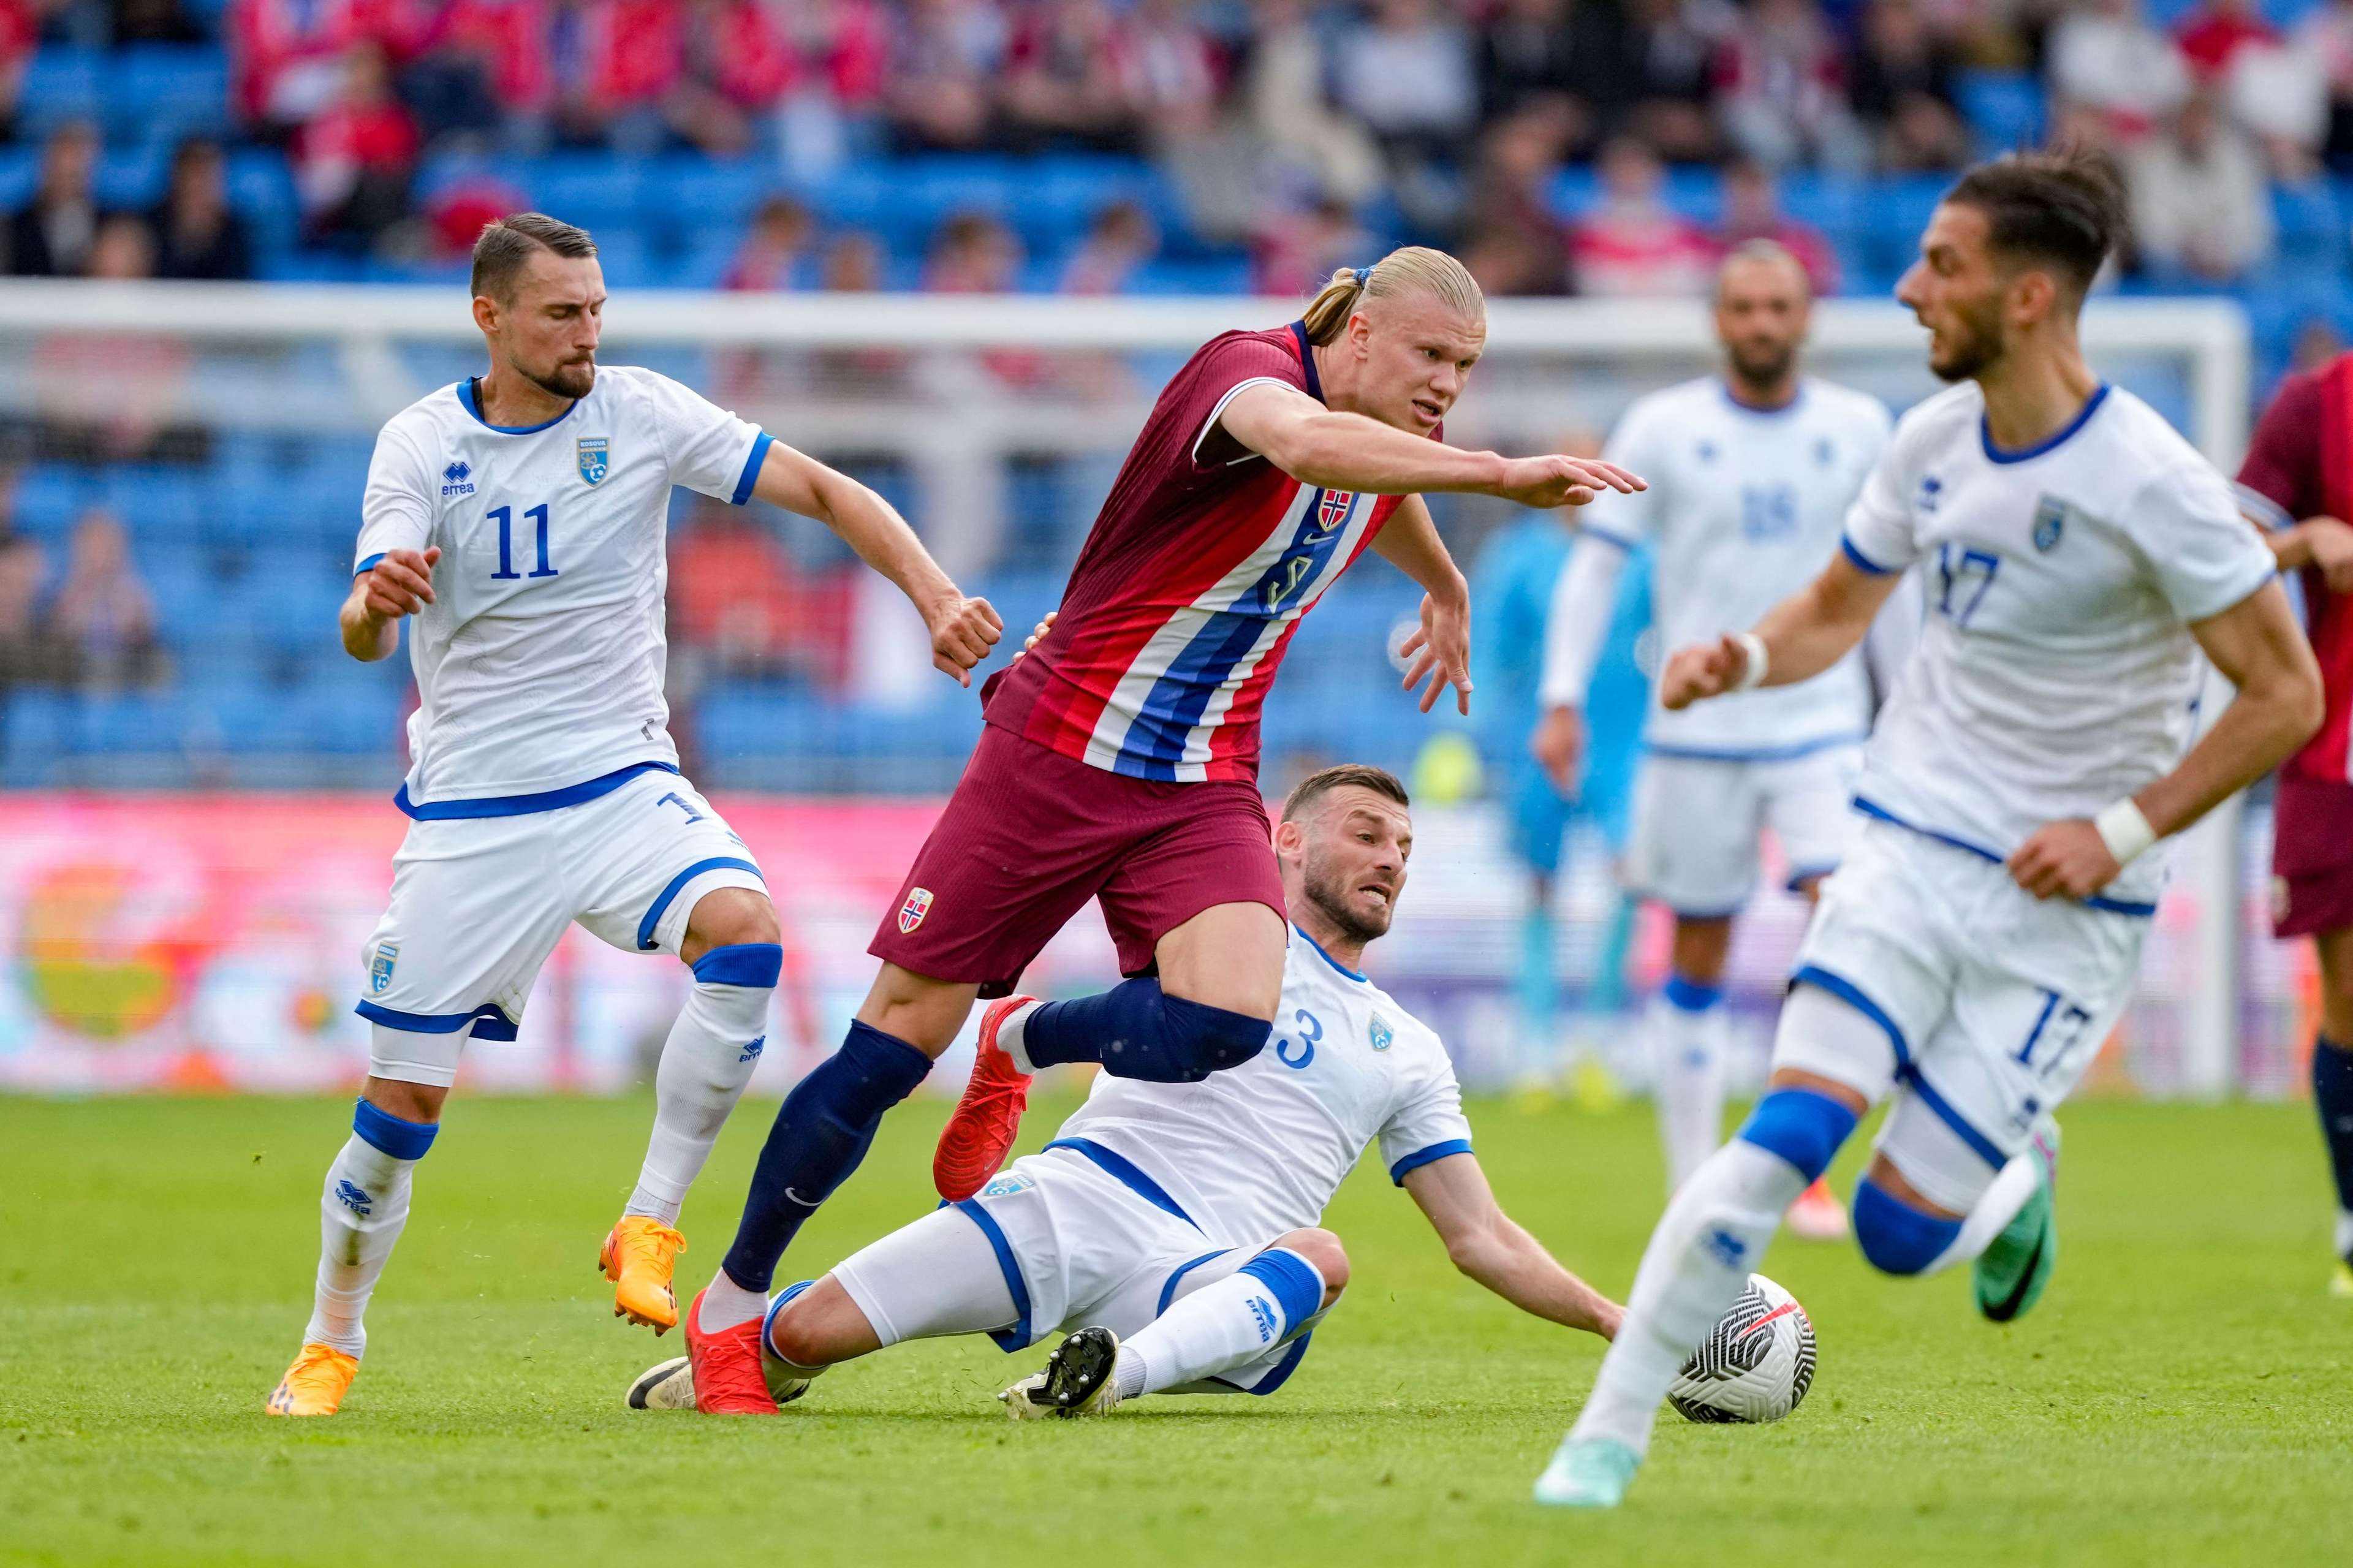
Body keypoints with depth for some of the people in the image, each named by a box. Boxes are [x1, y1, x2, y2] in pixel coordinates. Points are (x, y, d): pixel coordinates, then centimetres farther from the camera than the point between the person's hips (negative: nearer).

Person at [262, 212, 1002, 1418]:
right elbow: (363, 633, -16)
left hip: (624, 783, 1)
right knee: (402, 1100, -2)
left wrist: (938, 599, -16)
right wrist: (375, 603, -40)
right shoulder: (421, 445, -4)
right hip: (471, 812, -1)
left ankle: (648, 1229, -18)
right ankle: (331, 1344, 21)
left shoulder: (640, 413, -2)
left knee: (743, 927, -30)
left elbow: (823, 492, -2)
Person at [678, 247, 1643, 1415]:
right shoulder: (1248, 371, -20)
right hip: (1057, 752, -6)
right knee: (898, 1039, -2)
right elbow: (1308, 444, -45)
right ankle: (731, 1305, 17)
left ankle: (1022, 1044, 12)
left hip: (1203, 788, 6)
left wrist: (1446, 590, 45)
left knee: (1227, 1020, -22)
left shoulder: (1389, 448, 4)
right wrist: (1502, 474, -50)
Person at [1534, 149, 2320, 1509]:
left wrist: (2123, 831, -15)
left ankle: (2021, 1176, 30)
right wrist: (1744, 658, -3)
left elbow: (2286, 696, -11)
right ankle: (1610, 1434, -11)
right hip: (1915, 848, 4)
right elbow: (1836, 608, 19)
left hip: (2068, 908, -4)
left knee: (1901, 1233, -6)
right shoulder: (1934, 443, 1)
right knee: (1791, 1132, -18)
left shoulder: (2150, 484, -17)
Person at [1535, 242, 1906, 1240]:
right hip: (1698, 734, -1)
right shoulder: (1662, 430, -1)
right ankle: (1693, 1185, 14)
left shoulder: (1859, 430, 5)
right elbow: (1595, 562, 1)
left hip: (1825, 726, 1)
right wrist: (1563, 699, -7)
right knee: (1698, 959, 5)